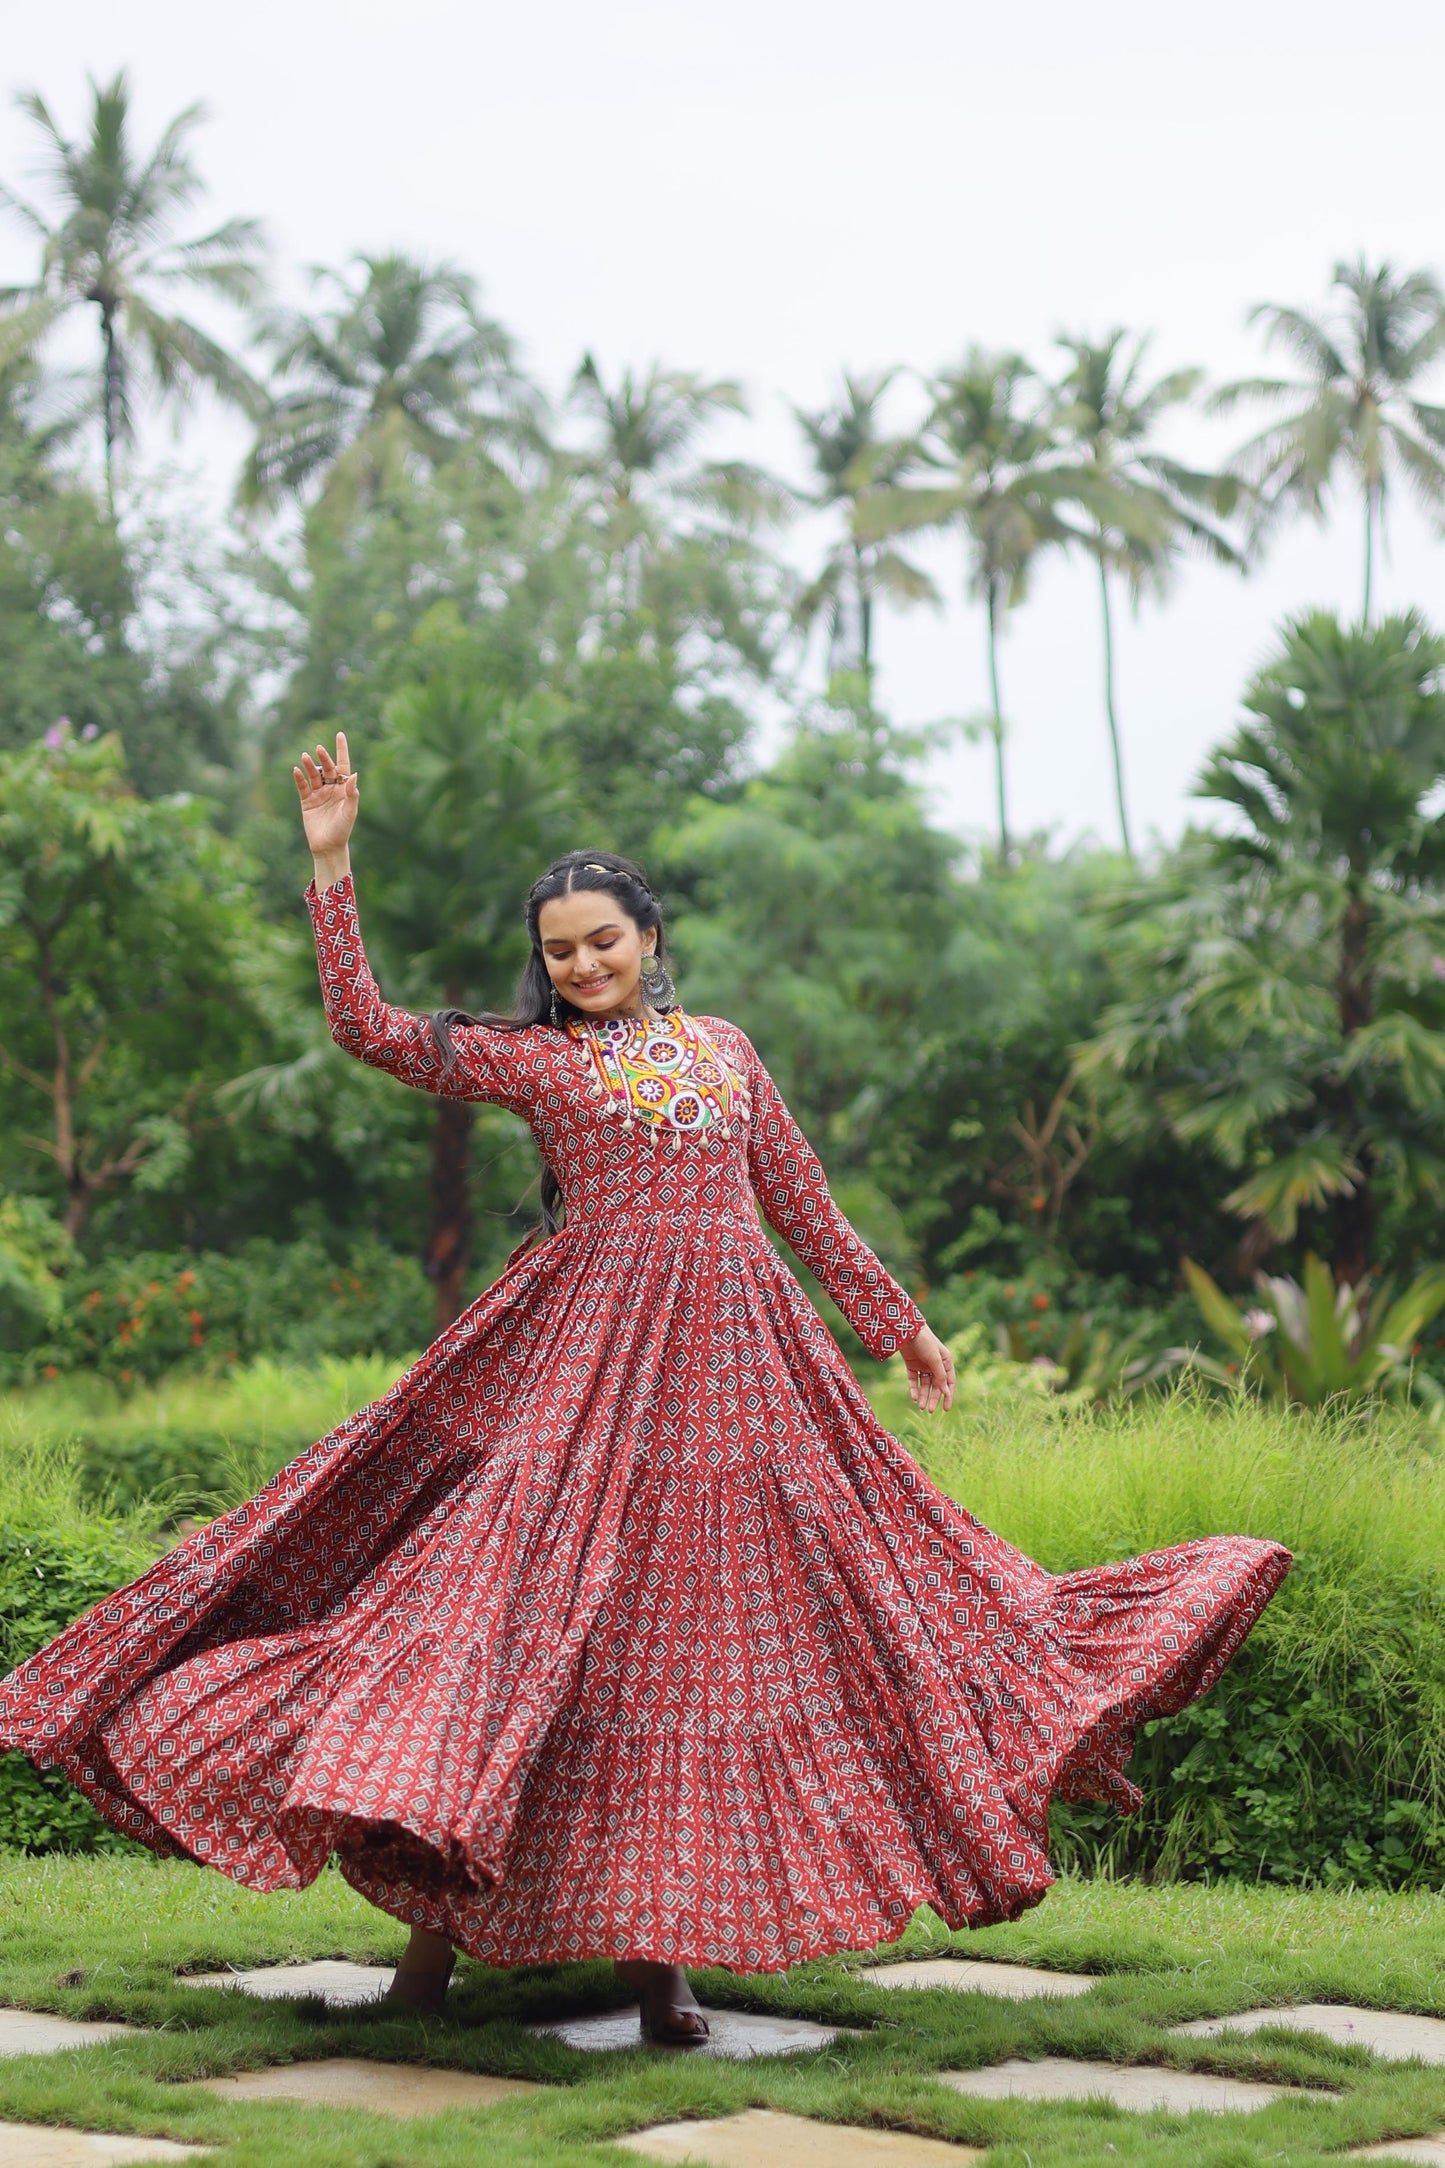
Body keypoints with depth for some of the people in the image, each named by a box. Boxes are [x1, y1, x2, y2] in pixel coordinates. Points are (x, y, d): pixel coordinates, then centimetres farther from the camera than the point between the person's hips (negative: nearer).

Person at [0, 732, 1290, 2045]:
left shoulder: (723, 1048, 19)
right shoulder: (528, 1058, 7)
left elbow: (804, 1206, 24)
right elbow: (365, 1025, -2)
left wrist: (898, 1322, 27)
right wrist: (331, 863, -6)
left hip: (738, 1355, 4)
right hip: (591, 1354, -4)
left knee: (711, 1624, 1)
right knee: (550, 1593, -11)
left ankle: (657, 1945, 7)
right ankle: (441, 1921, -3)